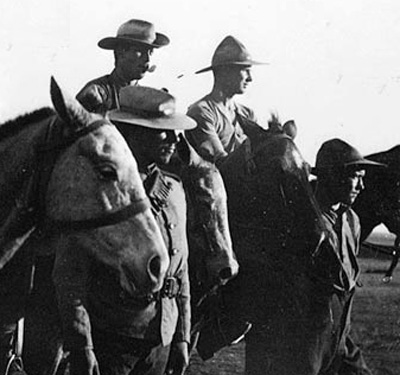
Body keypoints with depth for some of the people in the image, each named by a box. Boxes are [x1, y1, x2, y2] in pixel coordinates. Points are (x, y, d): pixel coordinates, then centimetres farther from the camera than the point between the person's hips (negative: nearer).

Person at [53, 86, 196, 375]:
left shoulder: (174, 191, 10)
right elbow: (69, 274, -12)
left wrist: (182, 338, 14)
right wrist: (81, 348, -16)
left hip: (160, 341, 6)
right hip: (108, 339, -6)